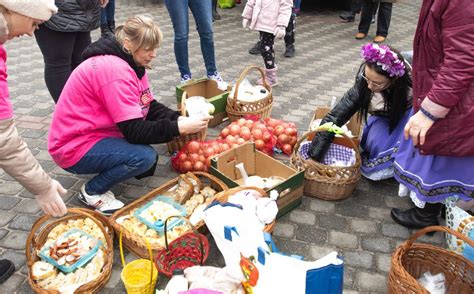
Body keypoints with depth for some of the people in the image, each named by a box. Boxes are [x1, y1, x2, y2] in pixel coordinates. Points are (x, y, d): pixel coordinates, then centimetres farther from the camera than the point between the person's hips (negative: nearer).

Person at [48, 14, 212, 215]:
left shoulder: (132, 63, 1)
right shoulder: (115, 70, -27)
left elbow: (150, 107, 2)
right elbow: (134, 131, -29)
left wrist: (178, 119, -15)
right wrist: (179, 128, -30)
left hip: (96, 132, 9)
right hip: (73, 147, -9)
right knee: (144, 157, -26)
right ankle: (92, 192, -4)